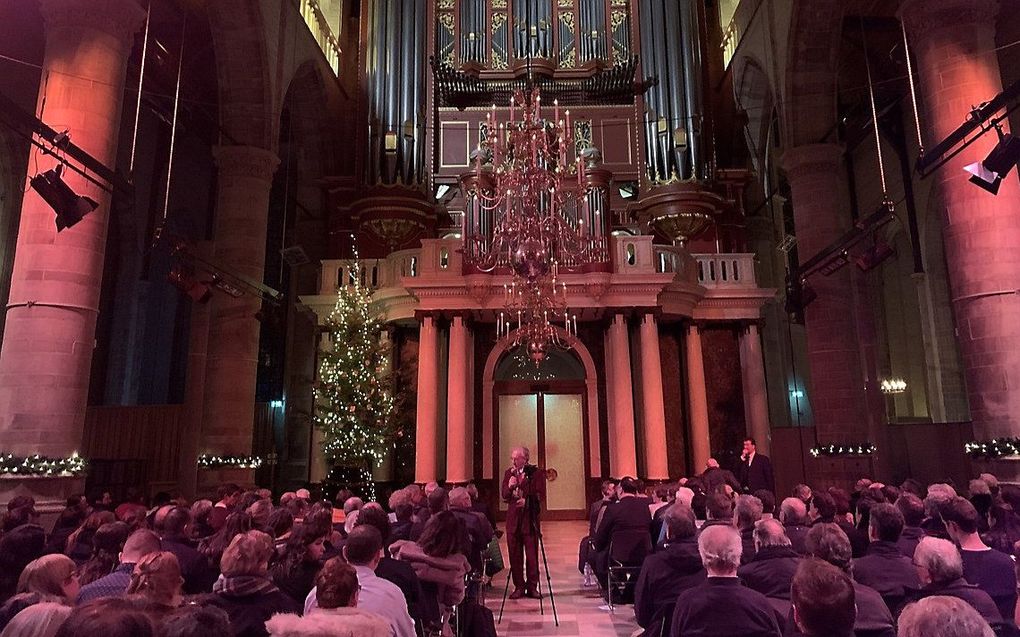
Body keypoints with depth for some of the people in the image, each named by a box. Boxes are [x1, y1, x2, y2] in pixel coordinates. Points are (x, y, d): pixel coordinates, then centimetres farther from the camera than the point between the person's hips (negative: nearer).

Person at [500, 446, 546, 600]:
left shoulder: (536, 473, -4)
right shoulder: (508, 473, 8)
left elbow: (541, 495, -8)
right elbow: (503, 496, 8)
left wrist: (527, 500, -22)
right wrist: (509, 486, -11)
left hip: (530, 517, -3)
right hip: (513, 518, 3)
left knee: (532, 554, 2)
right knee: (514, 554, 5)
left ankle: (532, 586, 14)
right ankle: (519, 586, 16)